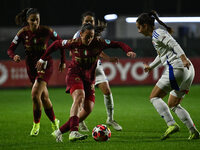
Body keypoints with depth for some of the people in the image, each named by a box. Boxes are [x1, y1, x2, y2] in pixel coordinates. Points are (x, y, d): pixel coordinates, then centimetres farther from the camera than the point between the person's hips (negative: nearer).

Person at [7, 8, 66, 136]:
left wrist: (63, 61, 6)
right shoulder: (23, 33, -8)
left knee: (35, 94, -20)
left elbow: (60, 42, 3)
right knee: (44, 97, 12)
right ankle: (54, 122, 33)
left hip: (46, 65, -3)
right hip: (31, 66, 3)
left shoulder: (46, 31, -13)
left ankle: (36, 125, -4)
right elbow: (10, 49, -6)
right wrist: (14, 56, -29)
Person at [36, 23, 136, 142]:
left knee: (88, 109, -3)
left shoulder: (98, 43, -6)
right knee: (80, 96, -32)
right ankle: (73, 132, -48)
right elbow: (56, 44, 6)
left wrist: (129, 50, -28)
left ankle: (59, 132, 7)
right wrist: (43, 59, 11)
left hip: (89, 78, 5)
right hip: (74, 74, -5)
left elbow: (117, 44, -9)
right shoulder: (73, 43, -8)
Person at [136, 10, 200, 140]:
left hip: (176, 68, -10)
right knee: (173, 104, 16)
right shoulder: (159, 34, 25)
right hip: (188, 71, 10)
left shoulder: (157, 33, -4)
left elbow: (174, 45, -18)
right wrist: (151, 66, 54)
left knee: (154, 97, -1)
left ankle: (172, 124, -16)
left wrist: (183, 59, -31)